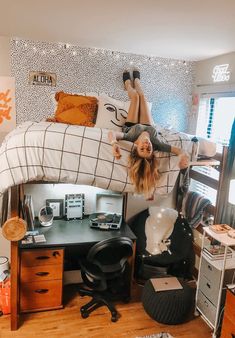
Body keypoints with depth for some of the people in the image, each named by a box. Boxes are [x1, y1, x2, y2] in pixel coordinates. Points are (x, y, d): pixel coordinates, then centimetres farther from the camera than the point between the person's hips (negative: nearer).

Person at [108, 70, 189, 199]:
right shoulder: (155, 143, -51)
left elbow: (111, 132, -60)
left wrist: (114, 143, -79)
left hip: (132, 126, -1)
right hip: (149, 126, 1)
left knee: (135, 96, 17)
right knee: (142, 96, 17)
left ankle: (128, 82, 57)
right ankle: (136, 80, 56)